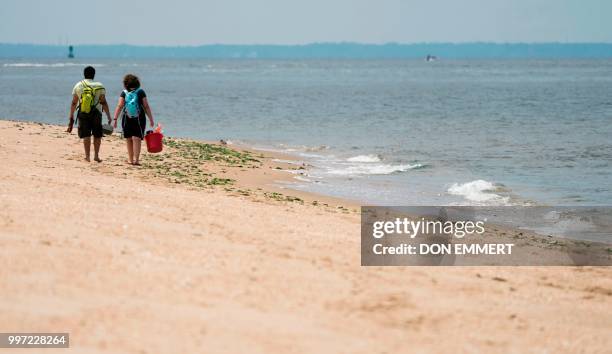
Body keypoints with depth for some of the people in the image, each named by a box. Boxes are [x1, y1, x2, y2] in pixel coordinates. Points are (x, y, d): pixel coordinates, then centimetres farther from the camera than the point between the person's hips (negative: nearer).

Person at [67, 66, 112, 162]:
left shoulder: (78, 86, 4)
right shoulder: (99, 86, -3)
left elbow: (74, 103, 5)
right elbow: (103, 103, -7)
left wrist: (71, 117, 11)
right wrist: (109, 117, -4)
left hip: (83, 114, 1)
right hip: (96, 114, -1)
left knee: (86, 136, 5)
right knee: (97, 135, 12)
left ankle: (87, 156, 1)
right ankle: (96, 155, 11)